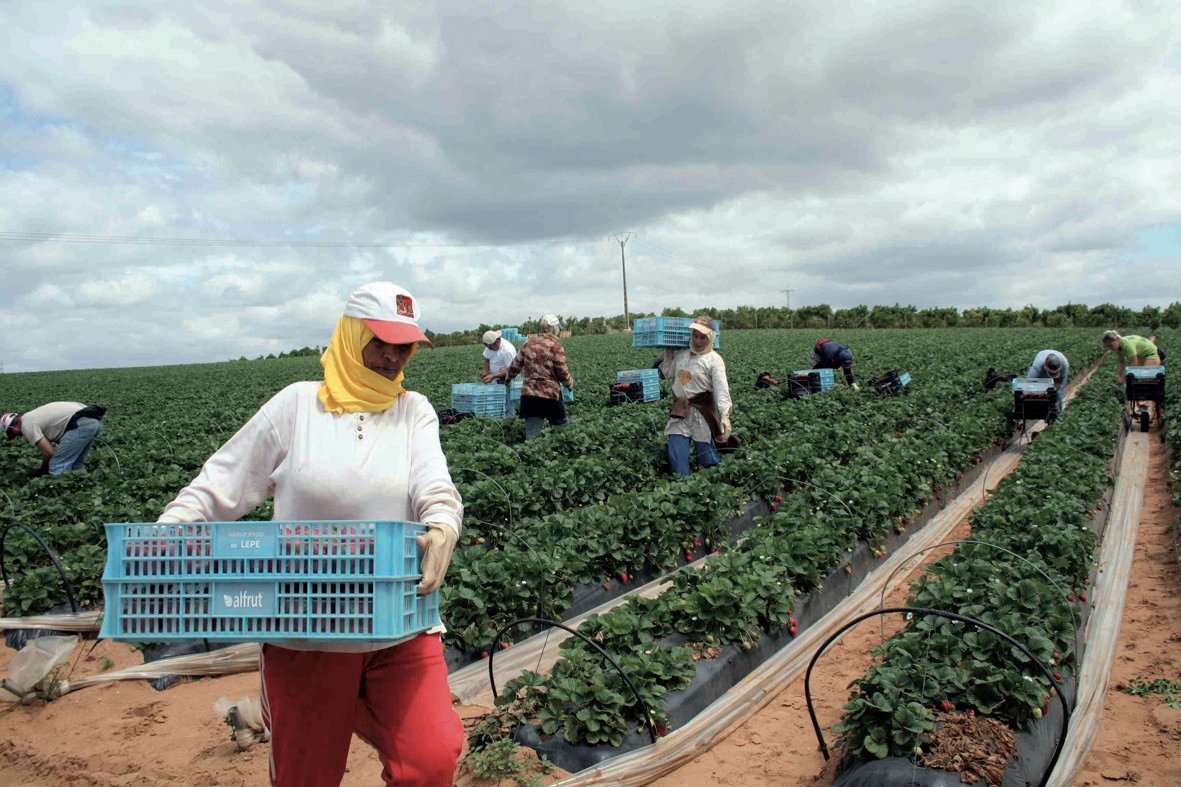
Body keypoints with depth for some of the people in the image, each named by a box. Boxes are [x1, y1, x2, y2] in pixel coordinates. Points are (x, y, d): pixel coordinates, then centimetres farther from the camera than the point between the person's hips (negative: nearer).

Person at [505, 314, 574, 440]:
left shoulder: (528, 344, 7)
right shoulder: (556, 346, -9)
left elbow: (515, 365, 17)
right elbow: (563, 373, -8)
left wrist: (508, 378, 35)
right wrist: (570, 384, 12)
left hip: (528, 395, 5)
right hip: (550, 395, -5)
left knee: (531, 434, 5)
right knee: (561, 425, 14)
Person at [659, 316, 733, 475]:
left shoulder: (714, 360, -8)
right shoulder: (681, 354, 9)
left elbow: (722, 390, -20)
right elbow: (667, 374, 21)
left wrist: (725, 417, -33)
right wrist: (668, 353, 14)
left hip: (702, 413, -4)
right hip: (680, 413, 5)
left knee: (708, 462, 2)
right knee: (677, 463, 0)